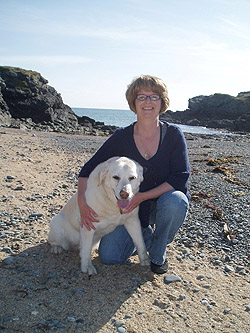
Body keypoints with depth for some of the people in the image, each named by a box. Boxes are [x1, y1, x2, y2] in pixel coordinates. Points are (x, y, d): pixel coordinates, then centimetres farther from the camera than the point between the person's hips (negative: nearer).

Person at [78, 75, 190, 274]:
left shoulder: (173, 134, -10)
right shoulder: (122, 137, -8)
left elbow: (180, 178, -15)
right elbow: (89, 169, -5)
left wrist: (143, 196, -25)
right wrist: (82, 203, -21)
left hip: (163, 200, -1)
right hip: (131, 207, 1)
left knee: (175, 201, -37)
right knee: (109, 257, -15)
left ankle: (158, 254, -7)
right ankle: (146, 235, 17)